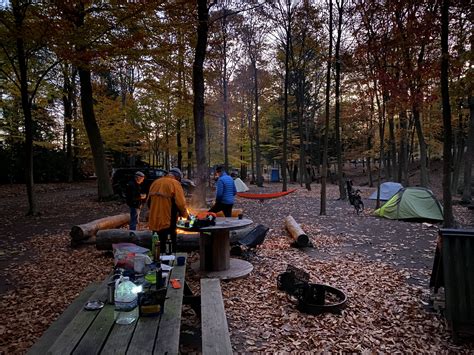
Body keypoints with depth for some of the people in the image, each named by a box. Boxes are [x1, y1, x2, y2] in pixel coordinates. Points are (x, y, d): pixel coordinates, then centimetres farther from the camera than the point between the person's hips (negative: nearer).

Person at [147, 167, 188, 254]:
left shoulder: (155, 182, 11)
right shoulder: (175, 184, -8)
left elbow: (149, 201, 14)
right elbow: (181, 203, -15)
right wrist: (184, 214, 3)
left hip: (154, 221, 6)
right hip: (167, 222, -6)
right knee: (170, 247, 5)